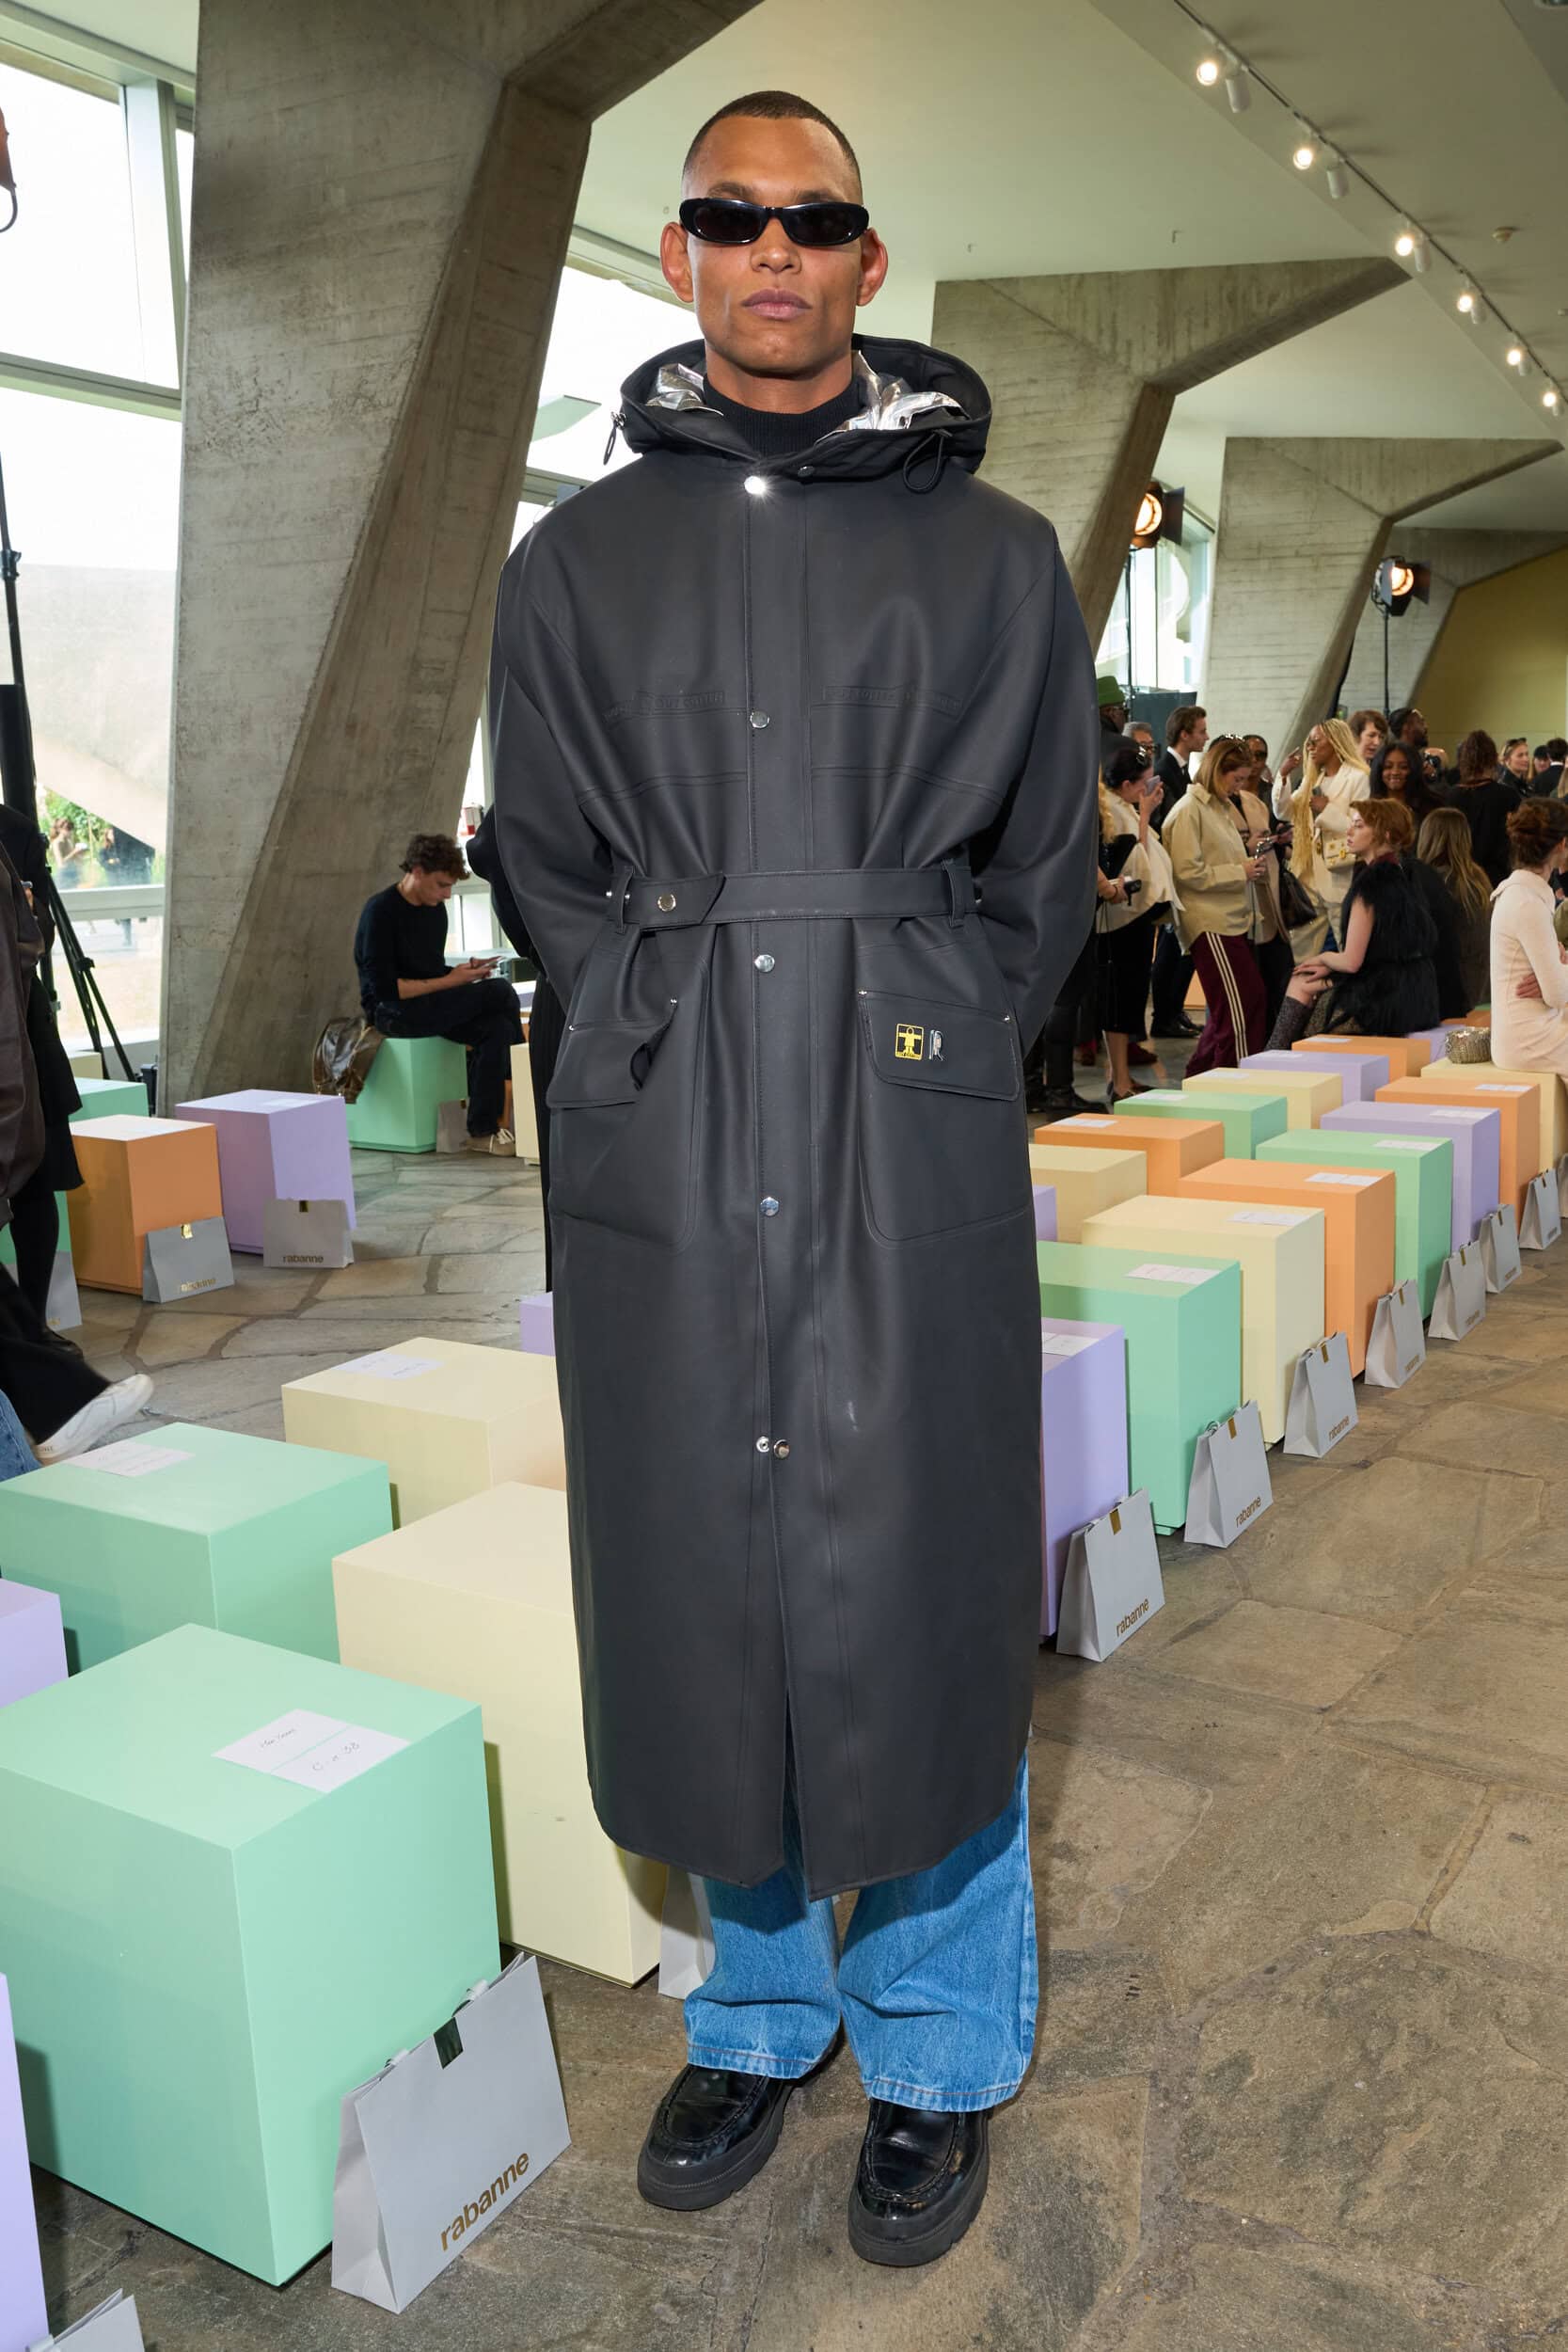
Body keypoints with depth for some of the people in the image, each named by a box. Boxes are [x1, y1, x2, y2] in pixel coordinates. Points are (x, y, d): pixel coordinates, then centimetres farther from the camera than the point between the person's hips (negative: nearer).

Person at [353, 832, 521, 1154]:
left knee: (496, 1028, -22)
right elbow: (384, 988, -20)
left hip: (429, 1007, 8)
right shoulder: (380, 911, -14)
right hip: (390, 1011, -8)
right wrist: (451, 981, -20)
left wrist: (464, 972, -5)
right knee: (500, 992, -20)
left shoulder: (436, 909, 9)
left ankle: (482, 1131, -16)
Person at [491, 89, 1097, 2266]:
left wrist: (924, 1058, 0)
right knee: (701, 1580, 8)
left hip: (913, 1134, -1)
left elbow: (1047, 865, 9)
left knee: (919, 1579, 3)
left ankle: (940, 2057, 25)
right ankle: (760, 2008, 32)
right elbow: (547, 862, 13)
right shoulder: (579, 558, 12)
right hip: (662, 1149, 2)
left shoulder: (991, 551, 9)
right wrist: (680, 1043, 2)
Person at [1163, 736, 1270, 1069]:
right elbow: (1189, 872, -16)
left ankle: (1202, 1073, 19)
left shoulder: (1224, 807, 18)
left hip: (1235, 920, 9)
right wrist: (1240, 872, -13)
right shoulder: (1189, 810, -9)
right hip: (1211, 924, -9)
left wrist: (1252, 866, 8)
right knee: (1243, 1004, -11)